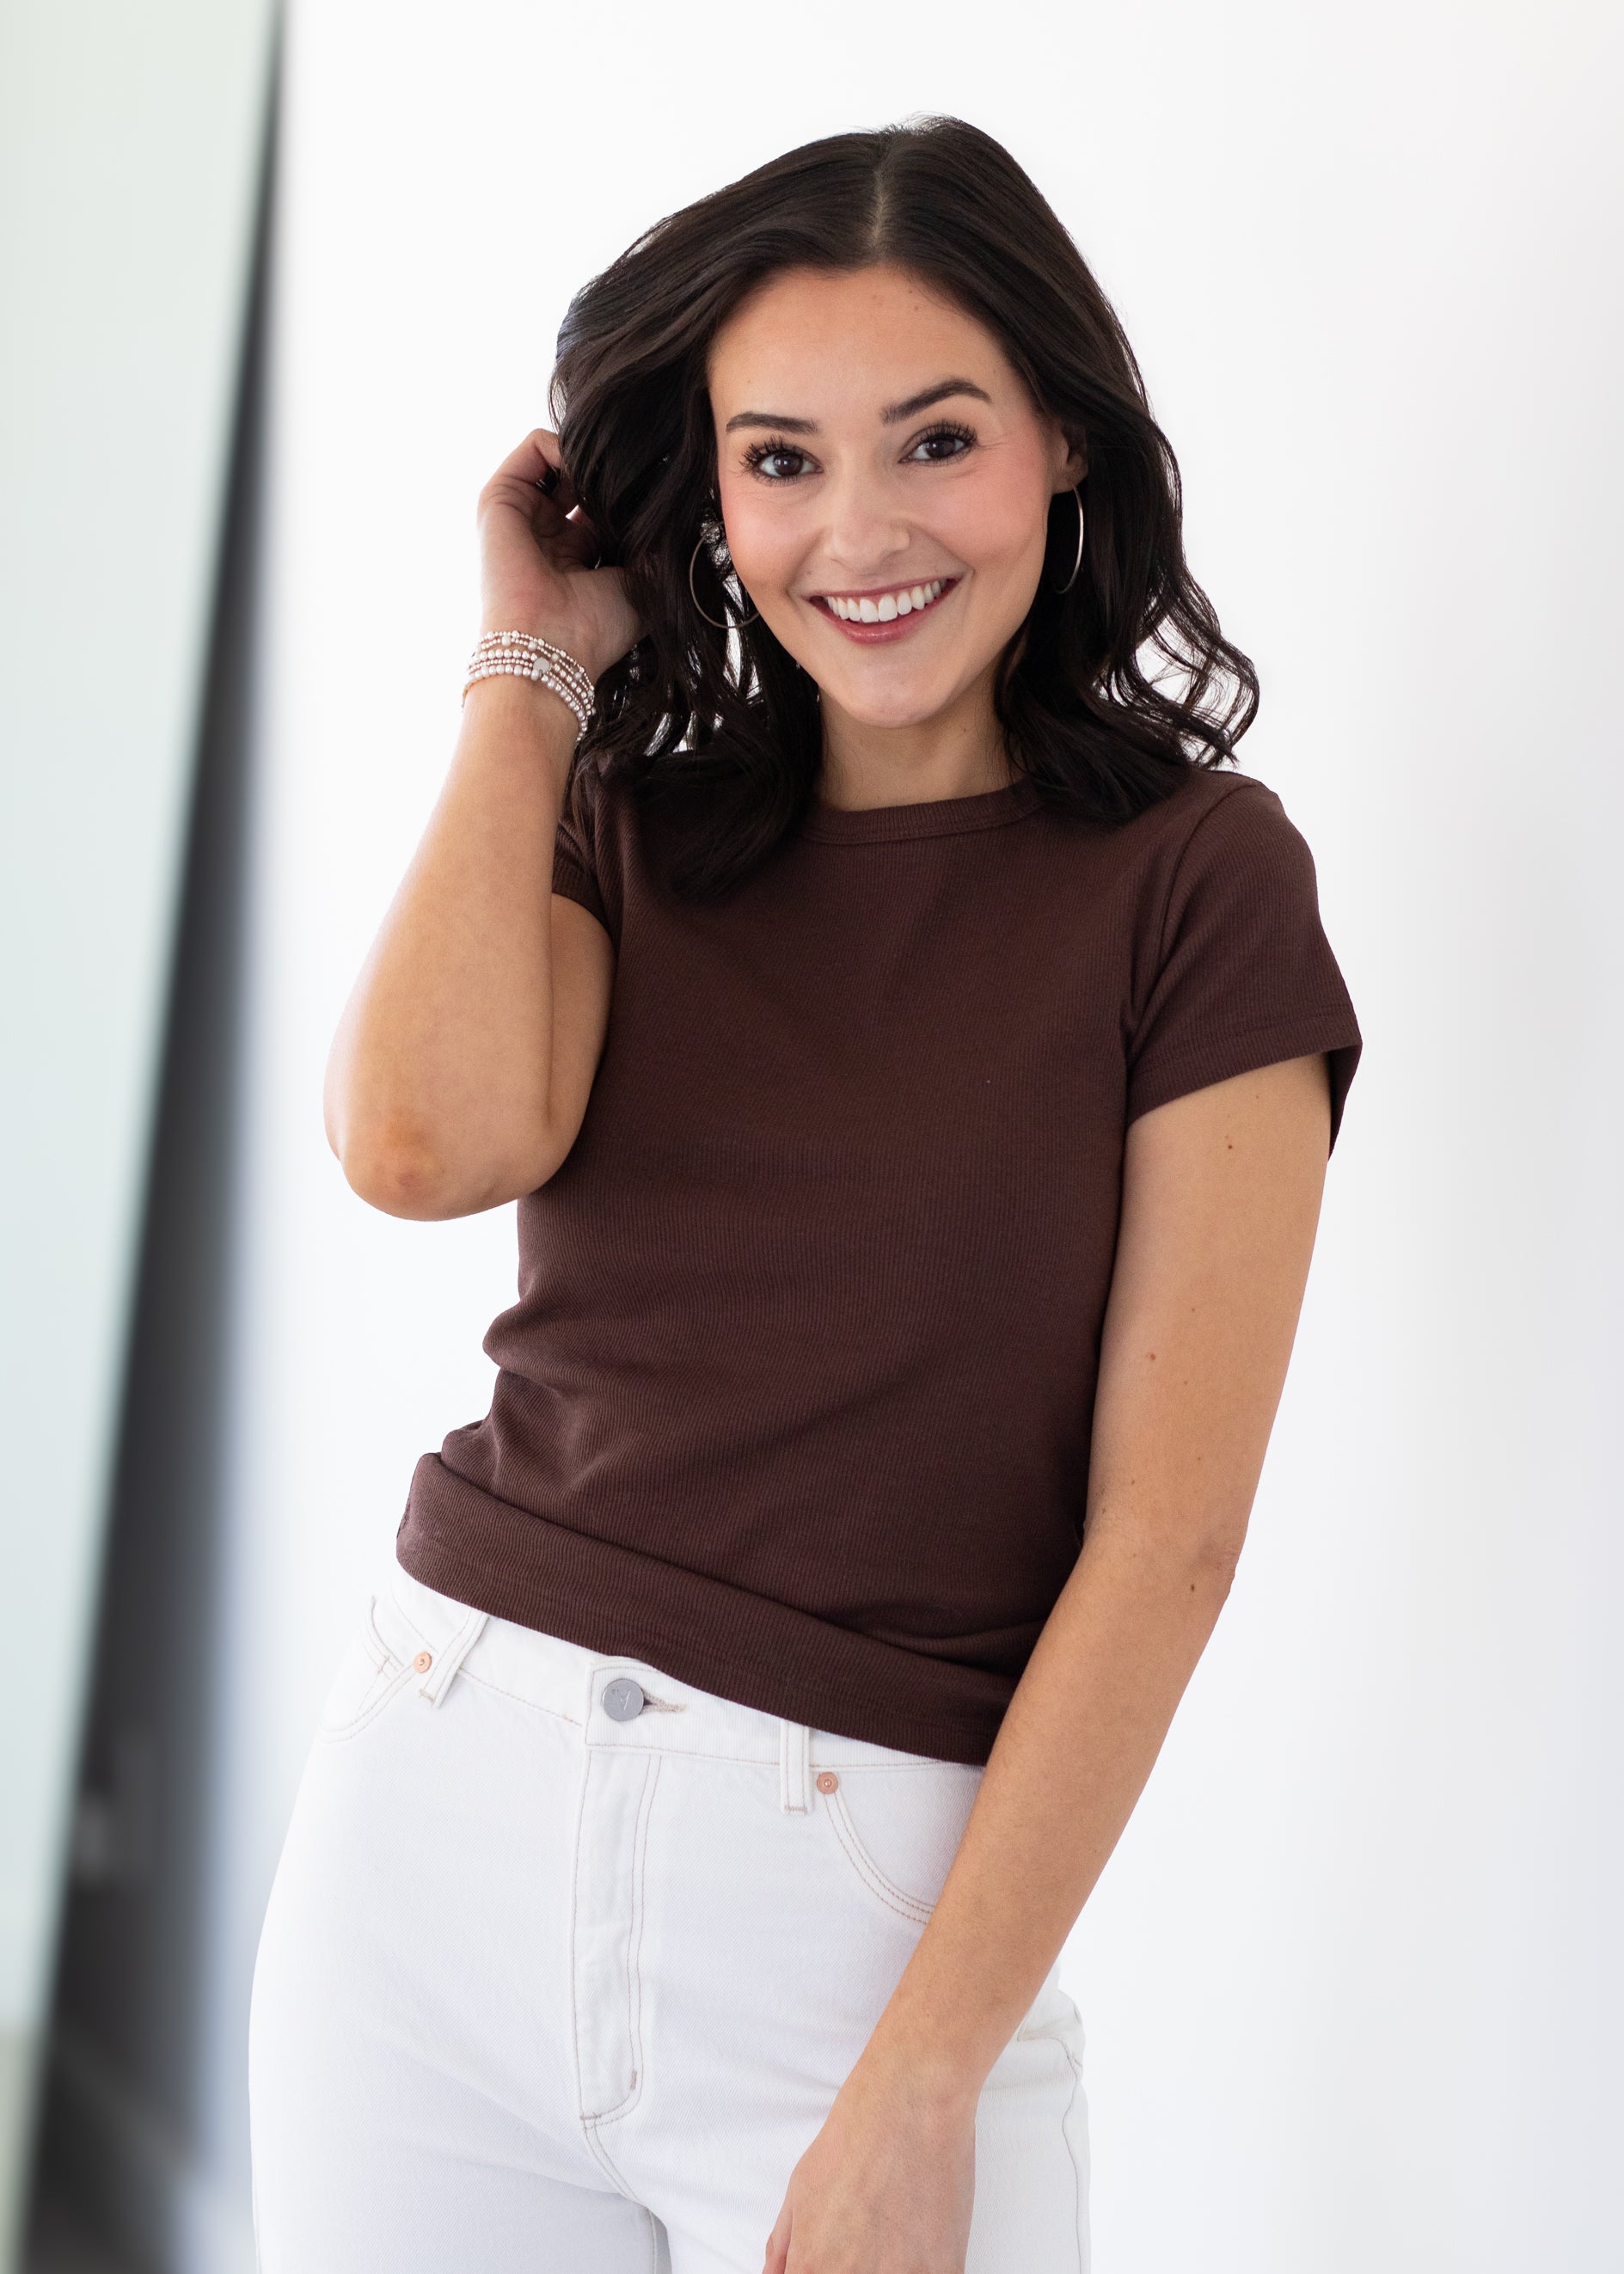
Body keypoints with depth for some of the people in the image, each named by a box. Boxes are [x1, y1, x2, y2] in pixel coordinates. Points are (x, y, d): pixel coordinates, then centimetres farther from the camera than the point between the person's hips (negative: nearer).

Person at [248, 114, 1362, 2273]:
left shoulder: (1195, 879, -4)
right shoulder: (626, 831, 7)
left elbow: (1165, 1535, -9)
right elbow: (428, 1140, -15)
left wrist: (919, 2093, -13)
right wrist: (532, 668, -3)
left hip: (863, 1894, -3)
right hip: (433, 1836, 4)